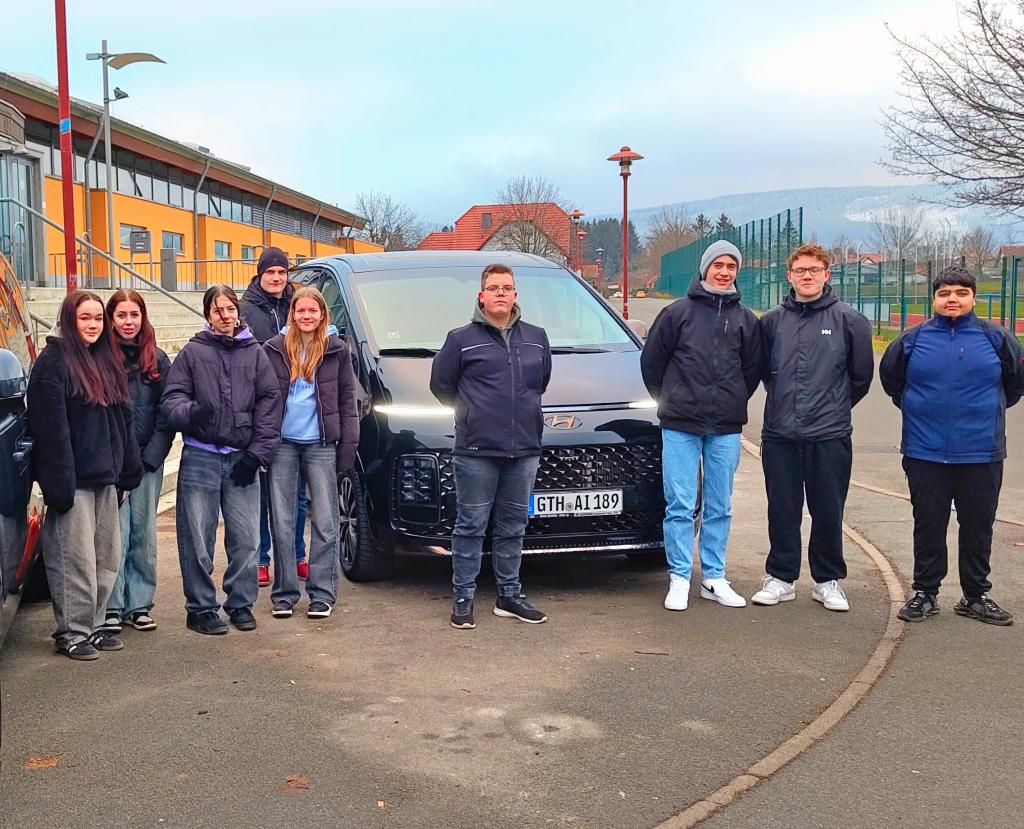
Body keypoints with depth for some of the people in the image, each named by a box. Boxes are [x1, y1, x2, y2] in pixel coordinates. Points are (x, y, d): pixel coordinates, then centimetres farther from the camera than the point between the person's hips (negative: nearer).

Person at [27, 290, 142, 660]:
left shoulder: (108, 361, 15)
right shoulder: (52, 362, -8)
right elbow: (51, 429, -15)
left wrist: (127, 473, 13)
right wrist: (59, 483, -20)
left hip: (106, 477, 7)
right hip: (74, 479, -7)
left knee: (107, 558, 11)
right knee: (76, 559, -3)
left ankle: (94, 625, 21)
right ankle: (72, 632, 7)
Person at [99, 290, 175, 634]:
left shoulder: (157, 360, 8)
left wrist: (152, 456, -4)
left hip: (148, 461, 3)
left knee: (144, 533, 7)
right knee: (116, 533, -4)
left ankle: (139, 604, 15)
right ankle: (112, 606, 4)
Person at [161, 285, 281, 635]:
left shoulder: (254, 353, 9)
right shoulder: (193, 352, 5)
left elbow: (270, 402, 5)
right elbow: (171, 399, 0)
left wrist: (258, 452, -2)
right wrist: (190, 412, -23)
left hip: (242, 459, 1)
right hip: (200, 458, -1)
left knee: (246, 537, 2)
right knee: (198, 539, 2)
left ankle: (241, 603, 18)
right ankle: (200, 608, 14)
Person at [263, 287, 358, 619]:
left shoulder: (337, 351, 4)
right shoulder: (274, 349, 4)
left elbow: (347, 401, 5)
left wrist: (348, 445, -1)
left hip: (321, 445, -1)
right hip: (283, 444, 1)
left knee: (325, 522, 3)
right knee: (282, 522, 6)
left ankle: (322, 593, 11)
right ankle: (284, 593, 15)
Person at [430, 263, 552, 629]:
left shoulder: (536, 338, 11)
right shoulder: (462, 339, -2)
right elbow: (441, 384, 5)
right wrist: (472, 413, 8)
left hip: (524, 449, 4)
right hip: (476, 451, -4)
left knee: (513, 526, 12)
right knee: (471, 526, 0)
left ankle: (509, 595, 22)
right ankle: (463, 597, 8)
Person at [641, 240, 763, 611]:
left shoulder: (745, 319, 7)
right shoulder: (678, 312, 0)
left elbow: (752, 369, 16)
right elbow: (651, 361, 5)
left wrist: (731, 403, 13)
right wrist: (670, 402, 9)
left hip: (726, 428, 3)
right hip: (680, 426, -2)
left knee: (719, 508, 8)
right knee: (680, 507, -2)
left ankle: (714, 578, 17)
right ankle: (679, 580, 5)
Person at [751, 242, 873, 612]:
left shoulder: (848, 320, -1)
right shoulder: (772, 321, 5)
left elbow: (861, 373, 7)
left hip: (830, 434, -2)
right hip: (779, 433, 2)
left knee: (828, 513, 5)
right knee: (782, 511, 8)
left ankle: (828, 581, 19)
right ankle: (780, 577, 20)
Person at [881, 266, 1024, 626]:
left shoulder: (995, 338, -1)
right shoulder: (913, 339, 0)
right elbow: (890, 379, 17)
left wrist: (990, 408, 15)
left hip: (981, 454, 0)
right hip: (925, 454, 0)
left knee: (978, 528, 9)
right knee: (928, 527, 8)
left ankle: (976, 596, 22)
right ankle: (925, 593, 20)